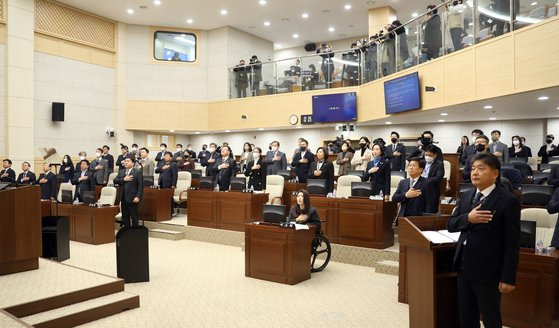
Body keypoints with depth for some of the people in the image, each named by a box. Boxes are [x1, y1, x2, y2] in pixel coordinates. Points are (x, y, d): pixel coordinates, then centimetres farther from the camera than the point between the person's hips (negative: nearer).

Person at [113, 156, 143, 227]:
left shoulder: (138, 172, -4)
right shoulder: (121, 172, 15)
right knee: (125, 217, 11)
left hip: (132, 198, -6)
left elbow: (140, 186, -9)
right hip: (123, 198, 6)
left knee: (134, 217, 1)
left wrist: (138, 197, -17)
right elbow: (115, 181, 4)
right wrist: (124, 180, -12)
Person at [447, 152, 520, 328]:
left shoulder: (508, 201, -12)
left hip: (488, 270, -6)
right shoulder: (465, 196, 8)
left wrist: (508, 277, -13)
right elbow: (450, 225, 6)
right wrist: (468, 218, -15)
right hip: (464, 267, 6)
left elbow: (512, 243, -13)